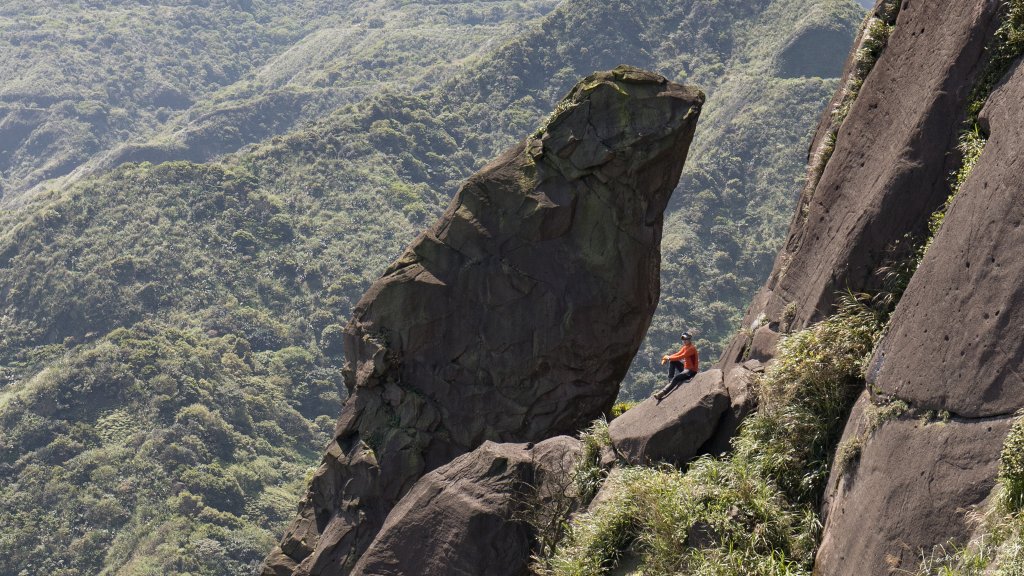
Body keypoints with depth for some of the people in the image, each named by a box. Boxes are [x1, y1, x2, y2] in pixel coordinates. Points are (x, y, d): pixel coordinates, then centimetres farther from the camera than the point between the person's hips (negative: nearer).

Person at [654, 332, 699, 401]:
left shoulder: (692, 348, -18)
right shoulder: (685, 347, 11)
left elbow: (680, 357, -23)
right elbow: (677, 354, 6)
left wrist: (669, 358, -18)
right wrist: (667, 357, -10)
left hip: (692, 371, -10)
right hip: (686, 368, 10)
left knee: (676, 378, -28)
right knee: (672, 361, 4)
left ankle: (662, 393, -39)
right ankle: (670, 381, -4)